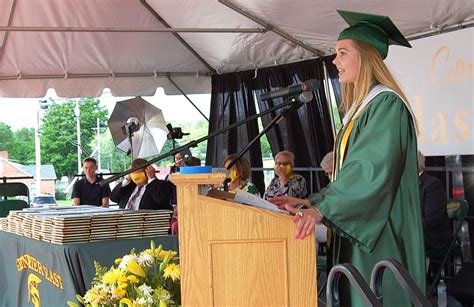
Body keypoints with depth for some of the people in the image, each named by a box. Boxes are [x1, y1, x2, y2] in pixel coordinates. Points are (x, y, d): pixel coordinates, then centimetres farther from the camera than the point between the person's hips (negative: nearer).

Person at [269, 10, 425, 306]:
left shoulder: (387, 104, -13)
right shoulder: (361, 106, 16)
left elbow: (372, 169, -24)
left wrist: (321, 209, -29)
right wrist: (310, 201, 8)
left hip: (379, 235, -9)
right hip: (357, 229, 9)